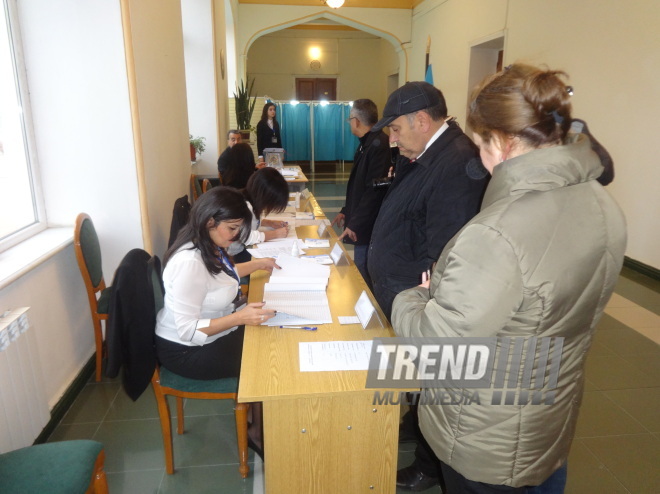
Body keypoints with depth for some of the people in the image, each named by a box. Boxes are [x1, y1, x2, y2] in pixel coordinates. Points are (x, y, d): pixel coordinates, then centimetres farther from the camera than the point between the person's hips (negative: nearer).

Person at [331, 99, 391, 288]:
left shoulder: (379, 145, -19)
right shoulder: (366, 144, 13)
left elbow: (375, 190, -24)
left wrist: (355, 224, -20)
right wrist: (346, 211, 17)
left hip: (367, 229, -10)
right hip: (358, 223, 10)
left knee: (363, 278, -1)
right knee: (360, 274, 17)